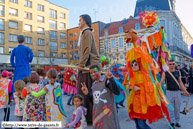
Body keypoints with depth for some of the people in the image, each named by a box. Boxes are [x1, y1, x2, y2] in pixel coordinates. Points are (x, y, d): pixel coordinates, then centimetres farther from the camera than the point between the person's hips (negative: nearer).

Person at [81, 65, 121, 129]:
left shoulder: (106, 79, -10)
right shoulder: (93, 84, 11)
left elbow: (117, 92, -22)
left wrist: (111, 78, -32)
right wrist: (86, 93, 1)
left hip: (107, 113, -6)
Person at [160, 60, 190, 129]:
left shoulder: (178, 72, 9)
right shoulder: (165, 73, 0)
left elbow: (180, 82, 12)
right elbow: (161, 82, -3)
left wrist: (185, 91, 8)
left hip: (177, 92, 3)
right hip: (169, 92, -3)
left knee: (177, 108, 9)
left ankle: (177, 121, 22)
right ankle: (172, 123, 4)